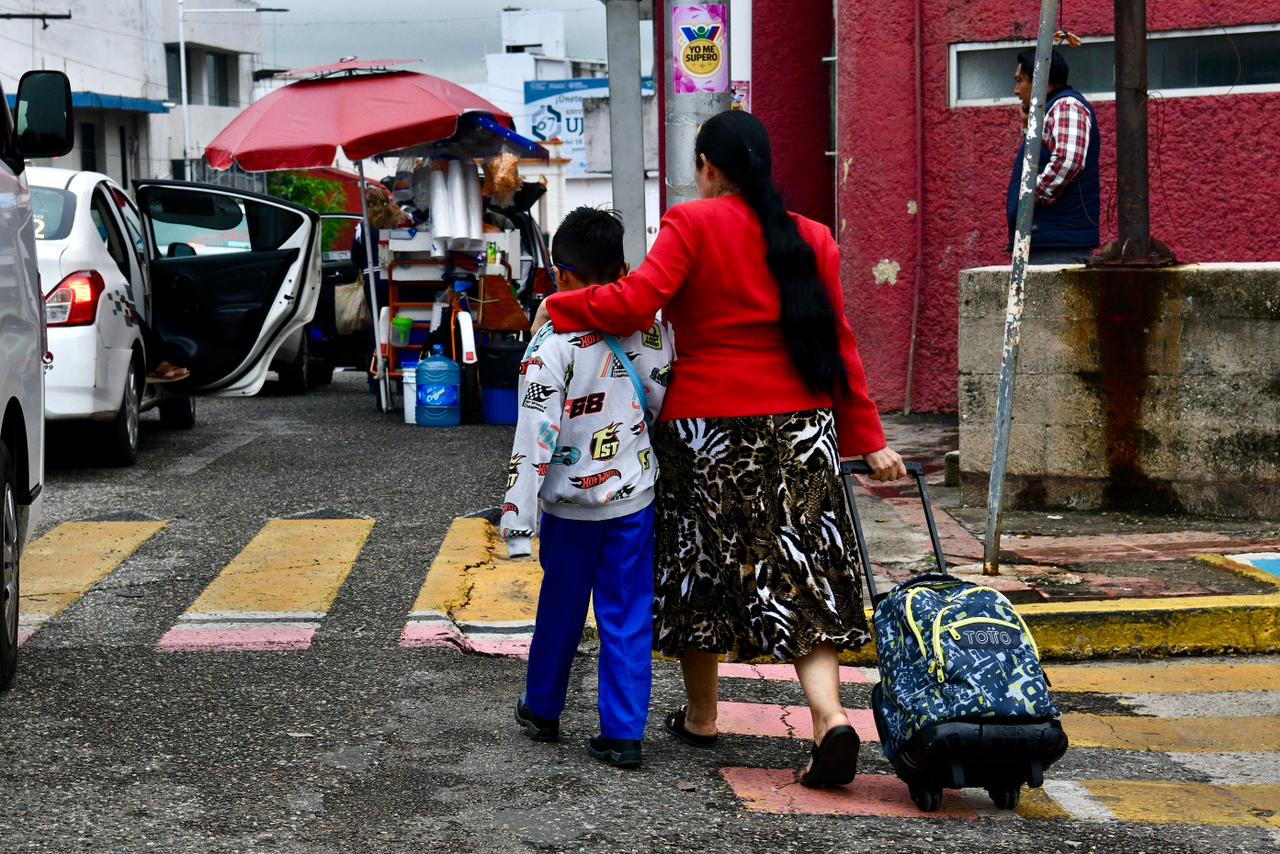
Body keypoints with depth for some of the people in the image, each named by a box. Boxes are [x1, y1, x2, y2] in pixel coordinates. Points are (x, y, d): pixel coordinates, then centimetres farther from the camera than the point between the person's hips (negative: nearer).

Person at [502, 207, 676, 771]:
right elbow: (660, 407, 3)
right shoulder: (652, 332, -5)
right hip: (635, 497, 3)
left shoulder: (552, 345, -17)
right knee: (628, 618, 7)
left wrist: (517, 519, -14)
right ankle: (624, 734, 6)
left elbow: (535, 439, -18)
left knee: (560, 612, 15)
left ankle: (542, 710, 33)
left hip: (572, 504, -2)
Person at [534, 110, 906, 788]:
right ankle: (830, 718, -15)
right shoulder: (811, 238, 6)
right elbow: (838, 343, 6)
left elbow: (634, 303, -18)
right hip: (802, 427, 3)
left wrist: (556, 307, -2)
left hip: (708, 426, -3)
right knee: (802, 576, 3)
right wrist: (868, 438, 10)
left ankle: (700, 717, 26)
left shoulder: (694, 224, -6)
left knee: (700, 567, 13)